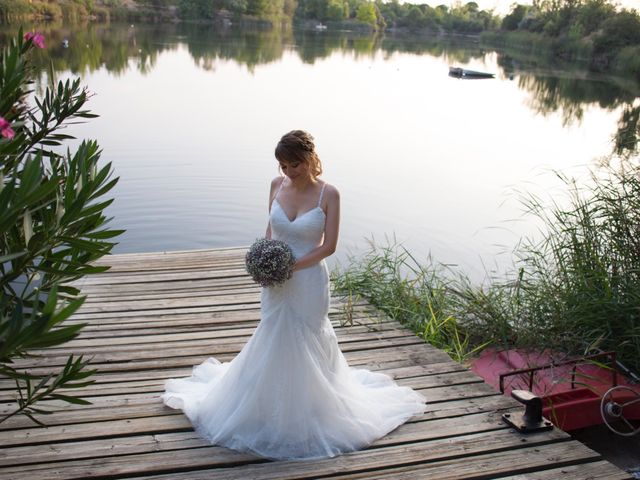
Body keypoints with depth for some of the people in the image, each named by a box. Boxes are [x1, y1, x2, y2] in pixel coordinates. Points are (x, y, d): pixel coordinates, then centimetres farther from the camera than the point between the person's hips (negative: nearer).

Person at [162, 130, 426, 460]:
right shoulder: (277, 185, -2)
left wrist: (292, 265, -22)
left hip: (308, 281, -3)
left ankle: (306, 415, 33)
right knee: (273, 340, 15)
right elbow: (271, 228, 9)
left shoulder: (328, 194, -13)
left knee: (306, 344, 12)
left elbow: (329, 246, -14)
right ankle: (274, 408, 36)